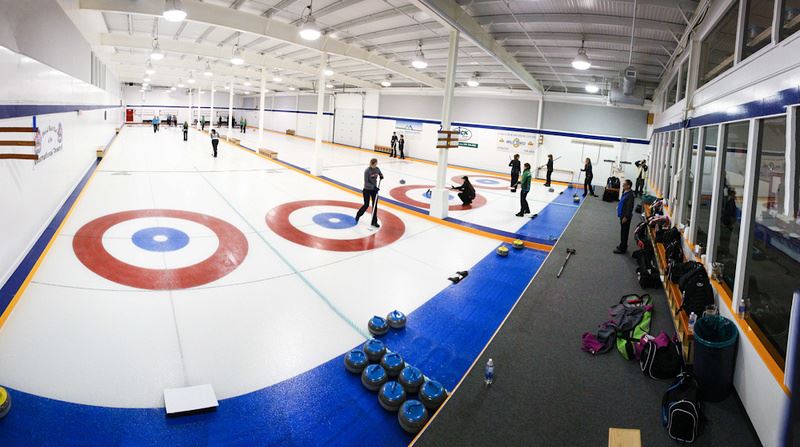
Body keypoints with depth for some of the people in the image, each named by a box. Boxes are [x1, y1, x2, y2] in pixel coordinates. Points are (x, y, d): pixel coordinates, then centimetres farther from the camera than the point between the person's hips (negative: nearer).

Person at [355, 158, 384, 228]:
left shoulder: (377, 169, -4)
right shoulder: (367, 171, -20)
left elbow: (381, 174, 16)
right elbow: (366, 182, -22)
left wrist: (381, 176, -8)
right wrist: (373, 186, -32)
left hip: (374, 189, 5)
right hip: (367, 190, -5)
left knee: (375, 205, 3)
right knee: (366, 205, 3)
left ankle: (374, 222, 11)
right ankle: (358, 215, 31)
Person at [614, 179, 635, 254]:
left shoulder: (630, 195, -23)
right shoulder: (625, 192, 6)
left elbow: (629, 207, -23)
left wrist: (626, 217, -21)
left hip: (626, 216, -10)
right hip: (622, 215, 10)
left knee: (624, 232, 0)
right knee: (623, 231, 19)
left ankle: (622, 248, 8)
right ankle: (622, 245, 32)